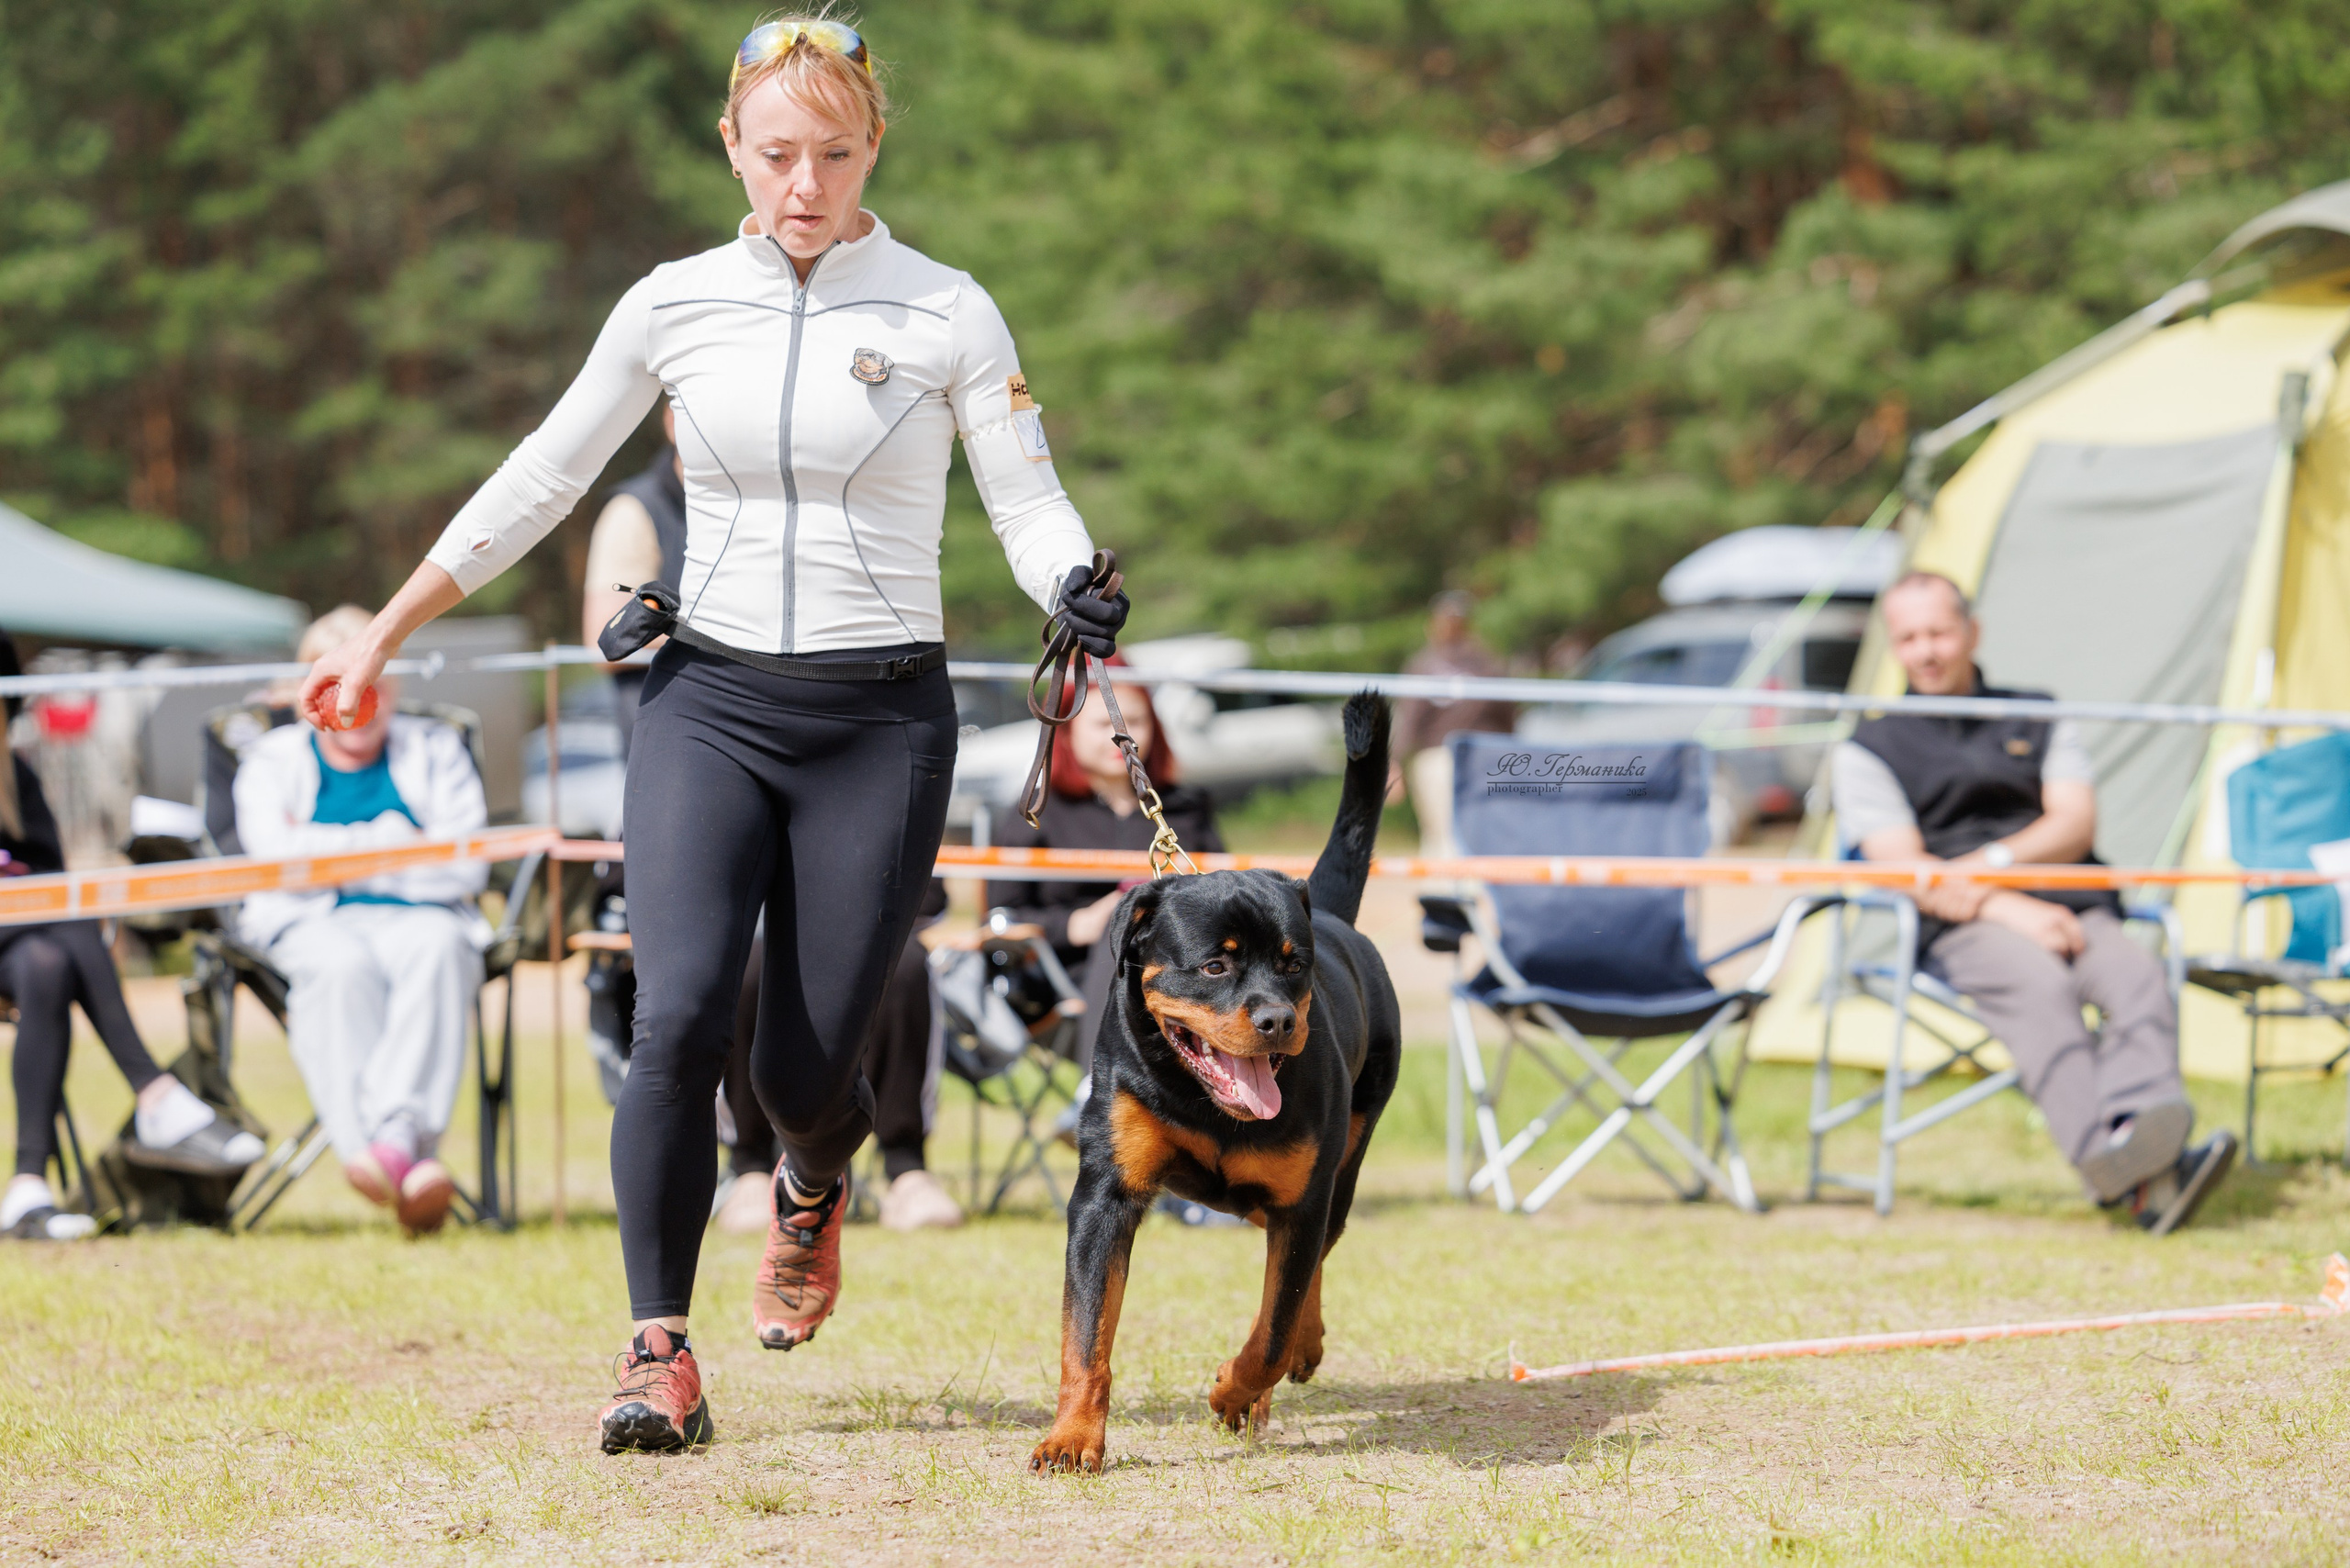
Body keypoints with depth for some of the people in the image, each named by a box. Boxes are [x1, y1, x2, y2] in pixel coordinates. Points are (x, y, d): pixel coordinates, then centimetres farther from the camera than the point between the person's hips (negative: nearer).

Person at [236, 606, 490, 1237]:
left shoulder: (436, 750, 18)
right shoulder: (270, 760, 17)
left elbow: (465, 868, 2)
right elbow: (279, 857, -4)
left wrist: (335, 852, -1)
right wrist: (391, 838, 0)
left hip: (416, 917, 1)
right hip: (313, 924, -1)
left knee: (437, 947, -37)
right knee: (342, 965, -38)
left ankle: (396, 1136, -51)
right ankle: (402, 1162, -51)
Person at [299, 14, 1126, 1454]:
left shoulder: (946, 313, -2)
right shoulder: (676, 307, 3)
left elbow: (1030, 503, -4)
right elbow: (541, 482, 10)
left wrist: (1083, 598, -26)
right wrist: (384, 639, 11)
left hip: (879, 721, -1)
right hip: (708, 701, 1)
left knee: (808, 1067, -2)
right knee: (683, 1014, -20)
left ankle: (815, 1184, 36)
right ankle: (661, 1351, -9)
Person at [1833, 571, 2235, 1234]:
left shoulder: (2040, 721, 24)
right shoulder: (1869, 750, 14)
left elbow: (2075, 827, 11)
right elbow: (1906, 870, 0)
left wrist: (1997, 862, -9)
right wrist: (2013, 912, -15)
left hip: (2074, 909, 4)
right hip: (1961, 929, -4)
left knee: (2137, 976, -32)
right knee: (2042, 987, -37)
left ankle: (2139, 1124, -58)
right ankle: (2135, 1178, -59)